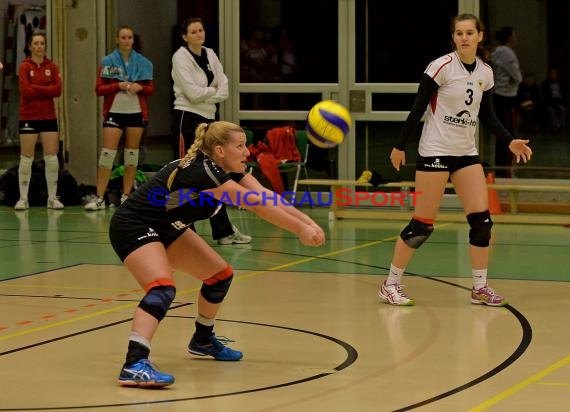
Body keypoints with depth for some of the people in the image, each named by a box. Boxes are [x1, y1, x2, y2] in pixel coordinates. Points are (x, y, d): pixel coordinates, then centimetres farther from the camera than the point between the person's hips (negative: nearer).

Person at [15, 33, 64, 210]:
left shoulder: (52, 66, 6)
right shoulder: (25, 67, -3)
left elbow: (58, 89, -7)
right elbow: (26, 91, -15)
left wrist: (35, 88, -12)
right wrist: (46, 91, -10)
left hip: (49, 117, 3)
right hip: (28, 117, -3)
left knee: (52, 158, 1)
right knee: (26, 159, 0)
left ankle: (52, 198, 9)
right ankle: (23, 199, 6)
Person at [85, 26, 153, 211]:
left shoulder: (143, 62, 6)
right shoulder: (107, 62, 2)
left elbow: (150, 88, 9)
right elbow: (99, 89, -1)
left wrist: (140, 87, -12)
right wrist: (118, 86, -16)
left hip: (136, 112, 2)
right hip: (114, 112, -2)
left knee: (132, 153, 4)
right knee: (107, 153, -9)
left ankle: (126, 196, 12)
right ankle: (99, 198, -8)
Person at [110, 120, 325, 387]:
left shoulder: (230, 169, -2)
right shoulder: (202, 171, -29)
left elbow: (268, 196, -10)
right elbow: (257, 205, -32)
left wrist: (308, 222, -21)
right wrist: (300, 229, -31)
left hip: (165, 228, 10)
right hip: (133, 227, -10)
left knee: (220, 275, 14)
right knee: (163, 288, -32)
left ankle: (202, 340, 34)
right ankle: (134, 365, -43)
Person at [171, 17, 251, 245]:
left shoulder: (210, 55, 11)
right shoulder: (180, 57, -8)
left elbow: (223, 90, 3)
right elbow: (193, 93, -17)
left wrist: (206, 94, -13)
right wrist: (213, 90, -2)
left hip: (208, 118, 7)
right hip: (187, 118, -7)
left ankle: (223, 231, 15)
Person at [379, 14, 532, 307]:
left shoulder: (485, 73, 5)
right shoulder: (441, 67, -13)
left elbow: (487, 115, 14)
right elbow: (418, 108, -10)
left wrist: (510, 141, 1)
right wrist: (400, 146, -9)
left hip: (467, 153, 6)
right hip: (435, 151, -6)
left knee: (482, 219, -2)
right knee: (423, 224, -5)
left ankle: (480, 288, 9)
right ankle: (390, 284, 7)